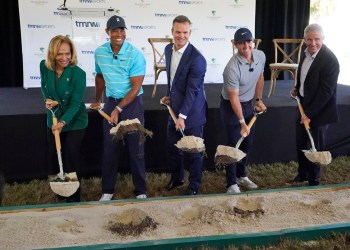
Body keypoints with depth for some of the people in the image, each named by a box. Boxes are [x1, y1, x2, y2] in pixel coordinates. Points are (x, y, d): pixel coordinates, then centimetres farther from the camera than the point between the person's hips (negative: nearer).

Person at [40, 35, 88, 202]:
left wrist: (63, 122, -35)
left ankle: (73, 198, 20)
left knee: (71, 160, 4)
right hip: (53, 121, 5)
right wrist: (47, 99, -11)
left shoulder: (78, 74, -24)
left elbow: (76, 103, -23)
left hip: (74, 123, -4)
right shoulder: (44, 66, -11)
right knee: (53, 158, 15)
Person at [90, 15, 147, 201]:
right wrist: (97, 100, 26)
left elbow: (136, 87, -16)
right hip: (111, 102, 4)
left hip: (132, 104, -3)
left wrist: (119, 109, -19)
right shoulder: (99, 52, -1)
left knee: (135, 149, 3)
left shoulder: (135, 54, -15)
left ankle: (140, 191, 16)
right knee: (110, 148, 7)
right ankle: (107, 190, 19)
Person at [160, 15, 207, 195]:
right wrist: (169, 95, 10)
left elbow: (192, 90, -24)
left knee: (192, 150, 6)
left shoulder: (197, 58, -22)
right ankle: (176, 178, 39)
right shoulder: (168, 49, 2)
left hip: (191, 111, -7)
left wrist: (182, 116, -26)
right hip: (174, 108, 7)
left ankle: (194, 185, 25)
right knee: (172, 146, 18)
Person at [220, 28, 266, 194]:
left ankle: (241, 176, 33)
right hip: (231, 107, -7)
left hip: (249, 104, 7)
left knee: (247, 143, 15)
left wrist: (259, 100, 13)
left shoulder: (260, 56, -9)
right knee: (233, 145, -2)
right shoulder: (232, 68, -30)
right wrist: (242, 123, -26)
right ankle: (232, 183, 9)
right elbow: (234, 98, -25)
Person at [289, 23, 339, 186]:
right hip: (303, 107, 8)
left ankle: (313, 182, 26)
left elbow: (326, 92, -22)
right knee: (301, 144, 19)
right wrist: (297, 88, 1)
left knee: (315, 148, 7)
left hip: (319, 111, -7)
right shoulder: (306, 53, 3)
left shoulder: (329, 60, -22)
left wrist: (310, 114, -20)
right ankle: (302, 174, 39)